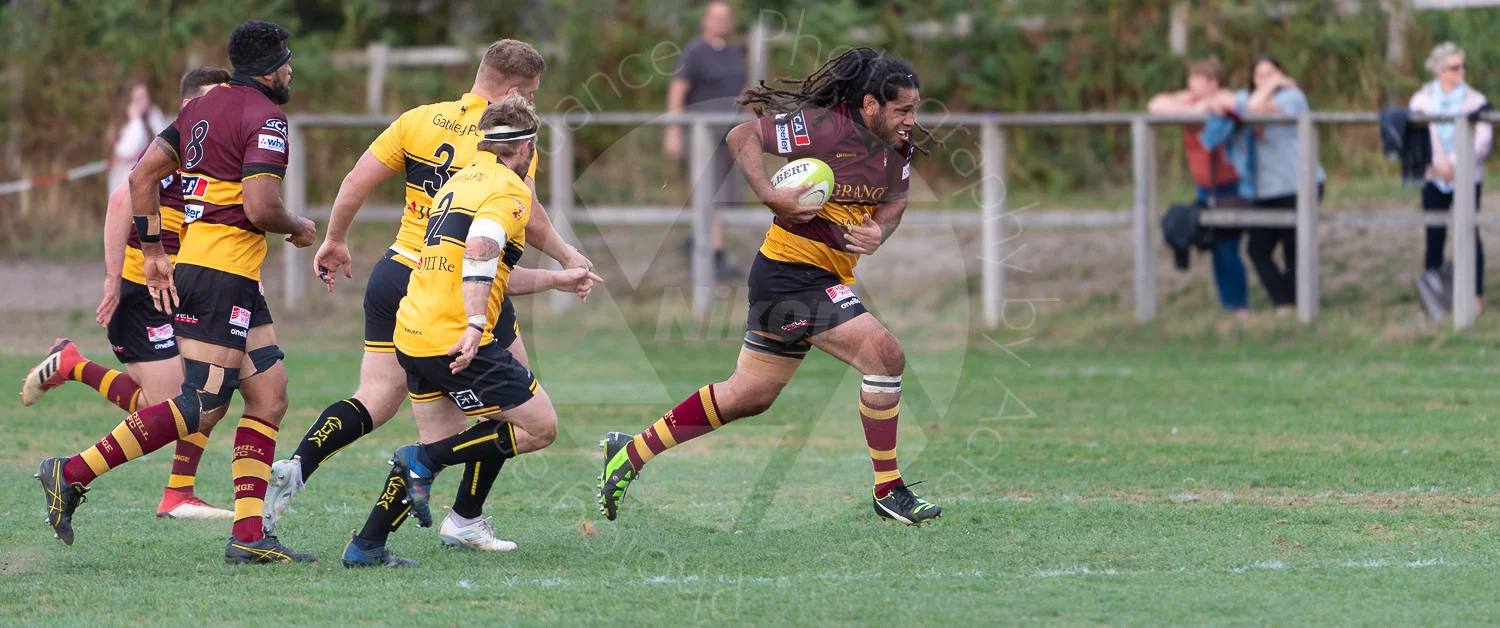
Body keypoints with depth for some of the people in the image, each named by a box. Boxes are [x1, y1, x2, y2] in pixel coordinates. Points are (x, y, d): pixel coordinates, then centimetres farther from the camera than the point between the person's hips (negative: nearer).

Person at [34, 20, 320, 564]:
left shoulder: (205, 106, 16)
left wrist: (153, 252, 16)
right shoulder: (265, 117, -11)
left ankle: (248, 536, 3)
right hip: (224, 274, -10)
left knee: (270, 398, 9)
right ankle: (73, 474, -14)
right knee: (201, 407, -12)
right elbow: (260, 207, -20)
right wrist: (299, 230, 0)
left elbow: (143, 175, 15)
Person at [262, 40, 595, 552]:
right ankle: (466, 520, 16)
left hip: (396, 277, 5)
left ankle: (296, 467, -17)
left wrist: (334, 240, 17)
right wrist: (566, 258, -3)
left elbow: (355, 183, 4)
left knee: (375, 402, 8)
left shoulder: (418, 120, 5)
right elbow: (526, 218, -18)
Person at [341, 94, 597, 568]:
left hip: (411, 335, 9)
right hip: (457, 341, -9)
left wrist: (559, 280, 39)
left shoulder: (460, 181, 22)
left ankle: (366, 546, 13)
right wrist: (475, 326, -32)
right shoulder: (509, 188, -7)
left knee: (438, 447, 20)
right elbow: (480, 250, -26)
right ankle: (424, 462, -8)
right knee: (540, 427, -1)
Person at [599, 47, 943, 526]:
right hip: (792, 272, -9)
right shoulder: (824, 127, -20)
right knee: (885, 355, -16)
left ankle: (631, 452, 24)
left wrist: (879, 229, -8)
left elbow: (894, 199, 14)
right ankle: (888, 491, -6)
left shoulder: (898, 146, 3)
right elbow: (742, 137, -15)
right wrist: (771, 196, -27)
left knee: (749, 395, 14)